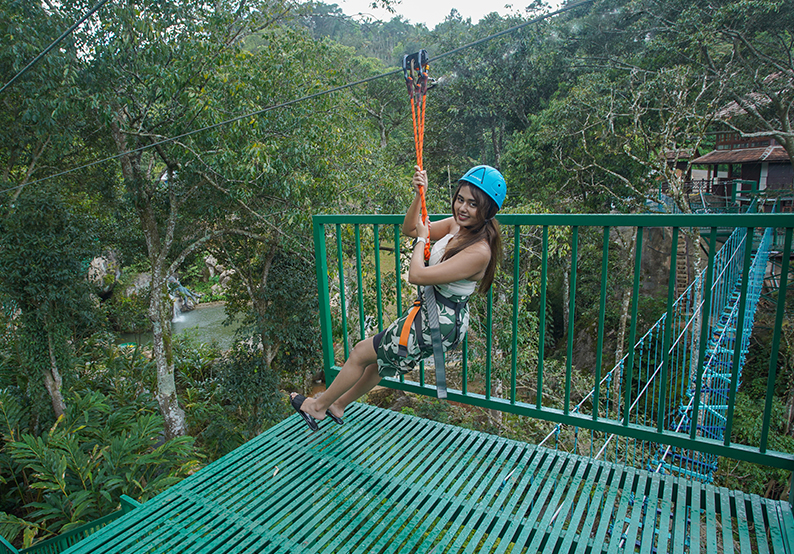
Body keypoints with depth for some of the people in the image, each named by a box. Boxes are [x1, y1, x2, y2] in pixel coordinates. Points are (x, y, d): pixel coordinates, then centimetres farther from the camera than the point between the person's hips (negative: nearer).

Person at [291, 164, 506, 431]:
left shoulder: (479, 251, -31)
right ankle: (338, 406, 47)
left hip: (438, 324, -8)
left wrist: (422, 238, -14)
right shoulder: (456, 225, -5)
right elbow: (409, 229, 7)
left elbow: (416, 275, -31)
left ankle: (318, 406, 31)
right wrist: (419, 195, -9)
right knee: (380, 357, 24)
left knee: (360, 354, 7)